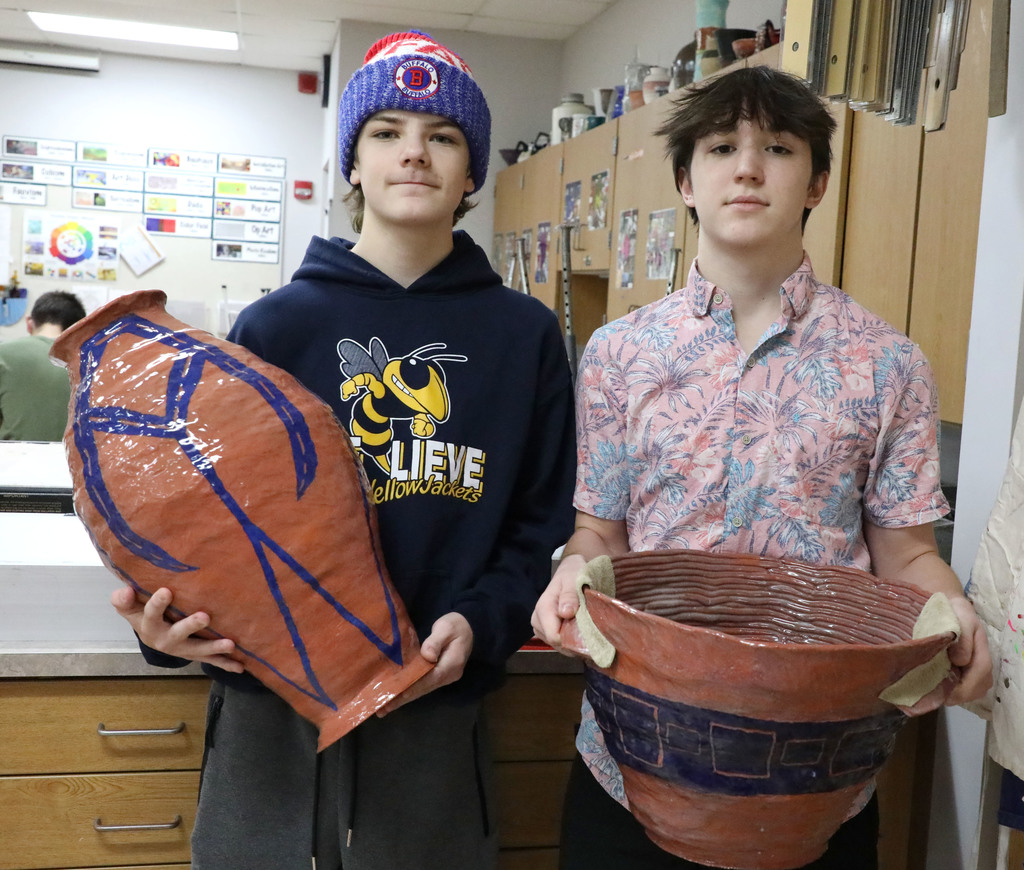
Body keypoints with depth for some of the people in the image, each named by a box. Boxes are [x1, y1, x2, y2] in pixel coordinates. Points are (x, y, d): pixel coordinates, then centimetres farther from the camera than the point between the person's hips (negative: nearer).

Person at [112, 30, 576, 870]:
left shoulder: (525, 335, 1)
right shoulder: (276, 325, 0)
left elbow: (540, 525, 3)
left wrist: (479, 623, -13)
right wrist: (174, 617, -15)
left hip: (433, 713, 0)